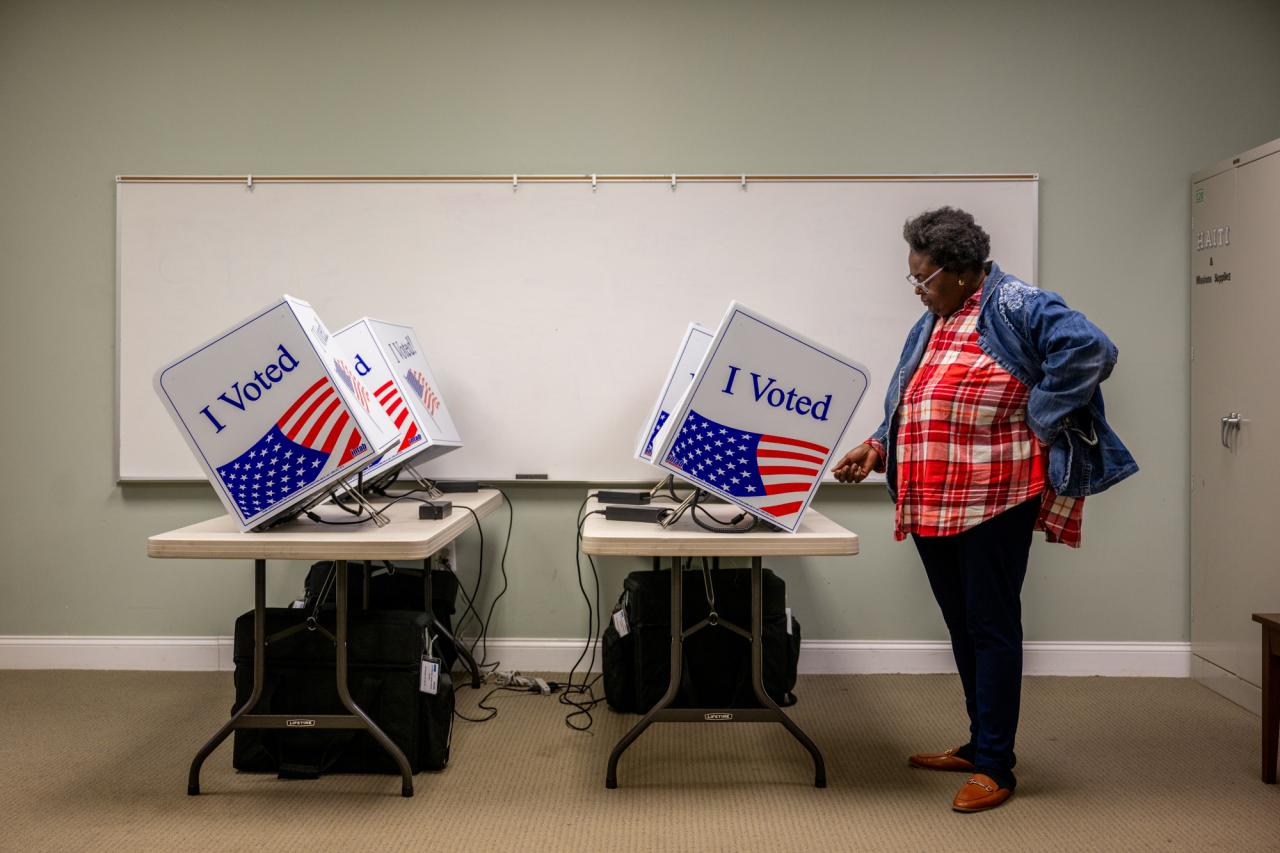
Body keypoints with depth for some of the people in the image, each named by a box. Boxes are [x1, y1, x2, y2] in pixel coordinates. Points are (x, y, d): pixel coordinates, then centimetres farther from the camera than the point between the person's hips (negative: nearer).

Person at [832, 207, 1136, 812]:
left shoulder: (1016, 307, -10)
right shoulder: (930, 325, 16)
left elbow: (1091, 349, -21)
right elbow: (906, 406, 21)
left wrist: (1035, 420, -17)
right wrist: (877, 448, 5)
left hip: (993, 502, -9)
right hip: (933, 506, 9)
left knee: (991, 629, 0)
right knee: (962, 627, 17)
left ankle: (995, 767, 10)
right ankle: (978, 744, 31)